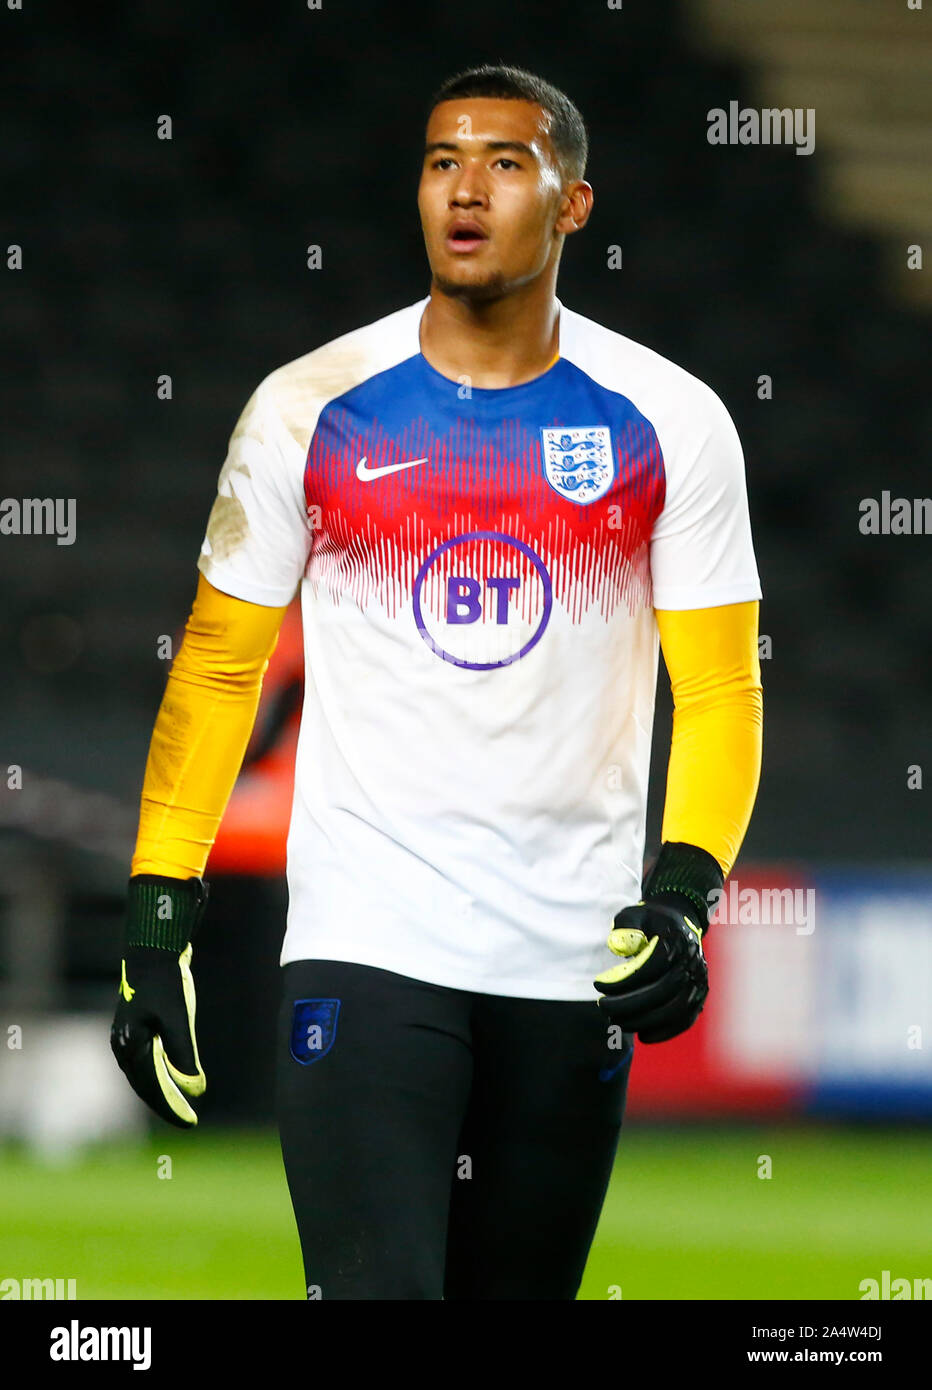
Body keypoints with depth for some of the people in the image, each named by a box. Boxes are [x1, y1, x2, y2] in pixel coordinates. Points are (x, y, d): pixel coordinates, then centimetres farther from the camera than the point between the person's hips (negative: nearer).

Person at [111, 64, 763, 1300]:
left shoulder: (668, 424, 1)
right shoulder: (309, 410, 1)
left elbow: (721, 690, 2)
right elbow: (219, 667, 7)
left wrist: (685, 892, -14)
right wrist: (158, 909, 1)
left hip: (575, 958, 2)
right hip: (363, 951, -2)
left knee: (523, 1287, 10)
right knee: (374, 1287, -16)